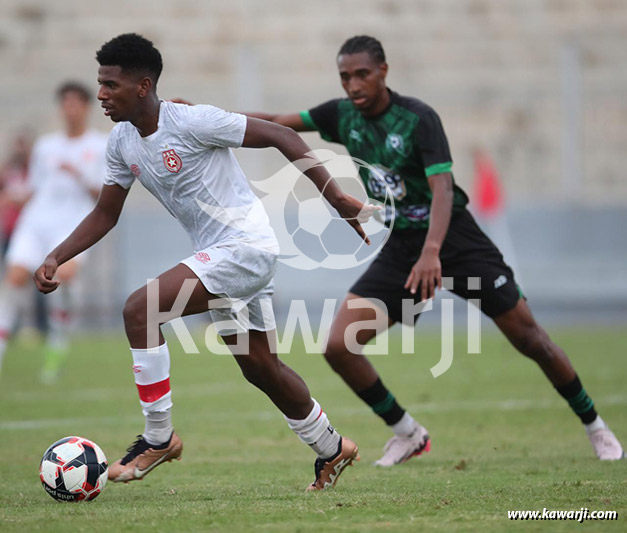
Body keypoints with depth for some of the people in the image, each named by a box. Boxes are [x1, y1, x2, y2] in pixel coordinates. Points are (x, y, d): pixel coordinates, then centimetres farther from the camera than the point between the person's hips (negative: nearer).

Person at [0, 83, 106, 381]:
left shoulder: (102, 146, 9)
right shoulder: (45, 146, 20)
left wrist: (81, 178, -13)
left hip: (74, 225, -3)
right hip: (36, 221, 3)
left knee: (62, 273, -30)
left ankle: (60, 338, -9)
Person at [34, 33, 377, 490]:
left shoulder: (192, 121, -20)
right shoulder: (122, 142, 4)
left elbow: (281, 137, -16)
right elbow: (106, 214, 15)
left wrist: (337, 198, -16)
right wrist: (56, 258, 1)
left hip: (247, 245, -9)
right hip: (217, 255, 9)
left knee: (140, 309, -22)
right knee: (260, 367, 18)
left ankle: (159, 438, -11)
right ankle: (332, 450, 37)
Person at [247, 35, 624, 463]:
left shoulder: (418, 118, -17)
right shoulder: (343, 116, -1)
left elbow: (443, 188, -27)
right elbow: (277, 123, 4)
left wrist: (432, 252, -41)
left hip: (452, 238, -5)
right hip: (399, 249, 5)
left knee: (528, 336, -5)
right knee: (338, 347, -10)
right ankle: (407, 434, 7)